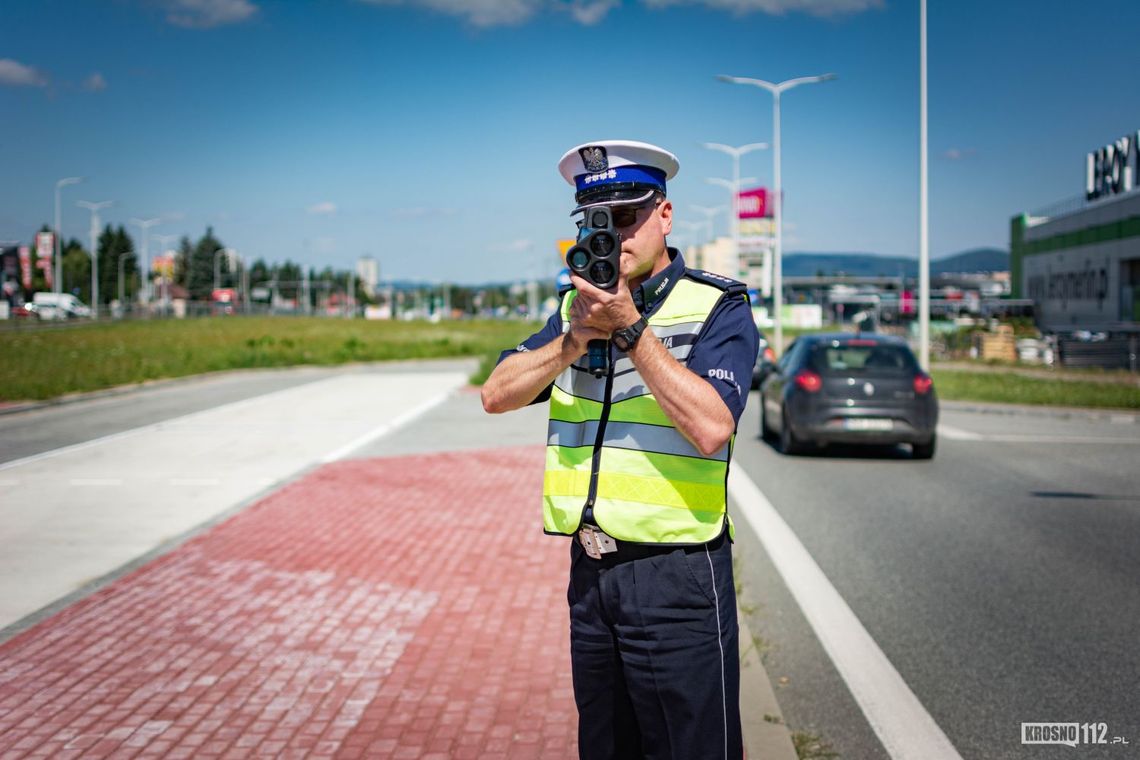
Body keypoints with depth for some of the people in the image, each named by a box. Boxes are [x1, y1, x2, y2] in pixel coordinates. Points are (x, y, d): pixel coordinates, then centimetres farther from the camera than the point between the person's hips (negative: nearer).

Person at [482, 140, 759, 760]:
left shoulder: (717, 307, -6)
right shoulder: (578, 304, 11)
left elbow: (711, 428, -21)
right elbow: (497, 395, 2)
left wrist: (630, 327, -21)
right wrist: (575, 339, -13)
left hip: (676, 577, -5)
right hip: (591, 570, 6)